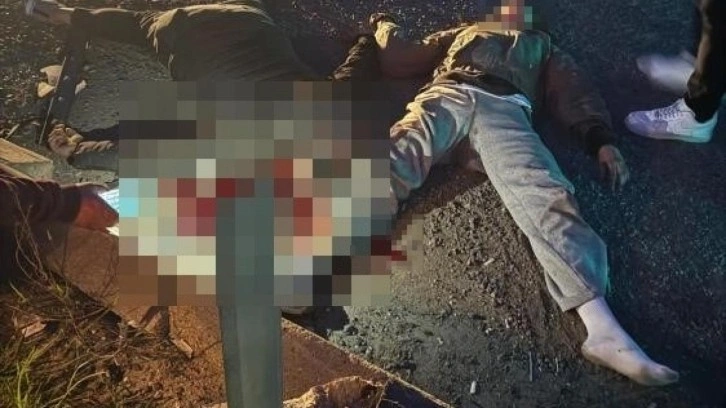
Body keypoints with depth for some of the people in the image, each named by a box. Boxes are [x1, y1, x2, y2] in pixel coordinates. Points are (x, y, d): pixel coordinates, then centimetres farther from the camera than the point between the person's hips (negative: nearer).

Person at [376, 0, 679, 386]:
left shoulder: (542, 46, 40)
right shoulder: (464, 33, 42)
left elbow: (574, 91, 21)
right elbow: (399, 60, 38)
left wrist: (601, 138, 4)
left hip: (504, 107, -1)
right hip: (447, 94, 2)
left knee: (544, 192, -30)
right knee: (396, 157, -32)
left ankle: (602, 328, -46)